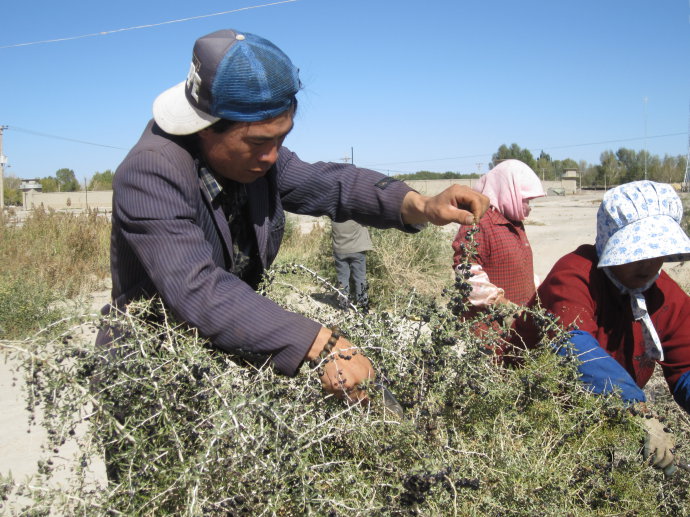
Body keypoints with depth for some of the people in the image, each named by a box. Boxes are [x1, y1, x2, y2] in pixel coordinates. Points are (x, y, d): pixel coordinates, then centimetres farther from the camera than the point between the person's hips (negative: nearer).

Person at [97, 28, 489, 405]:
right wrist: (322, 344, -41)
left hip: (235, 349, 6)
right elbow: (198, 290, -35)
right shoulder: (150, 176, -25)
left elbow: (325, 183, 4)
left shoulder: (256, 156, -4)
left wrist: (421, 206, -13)